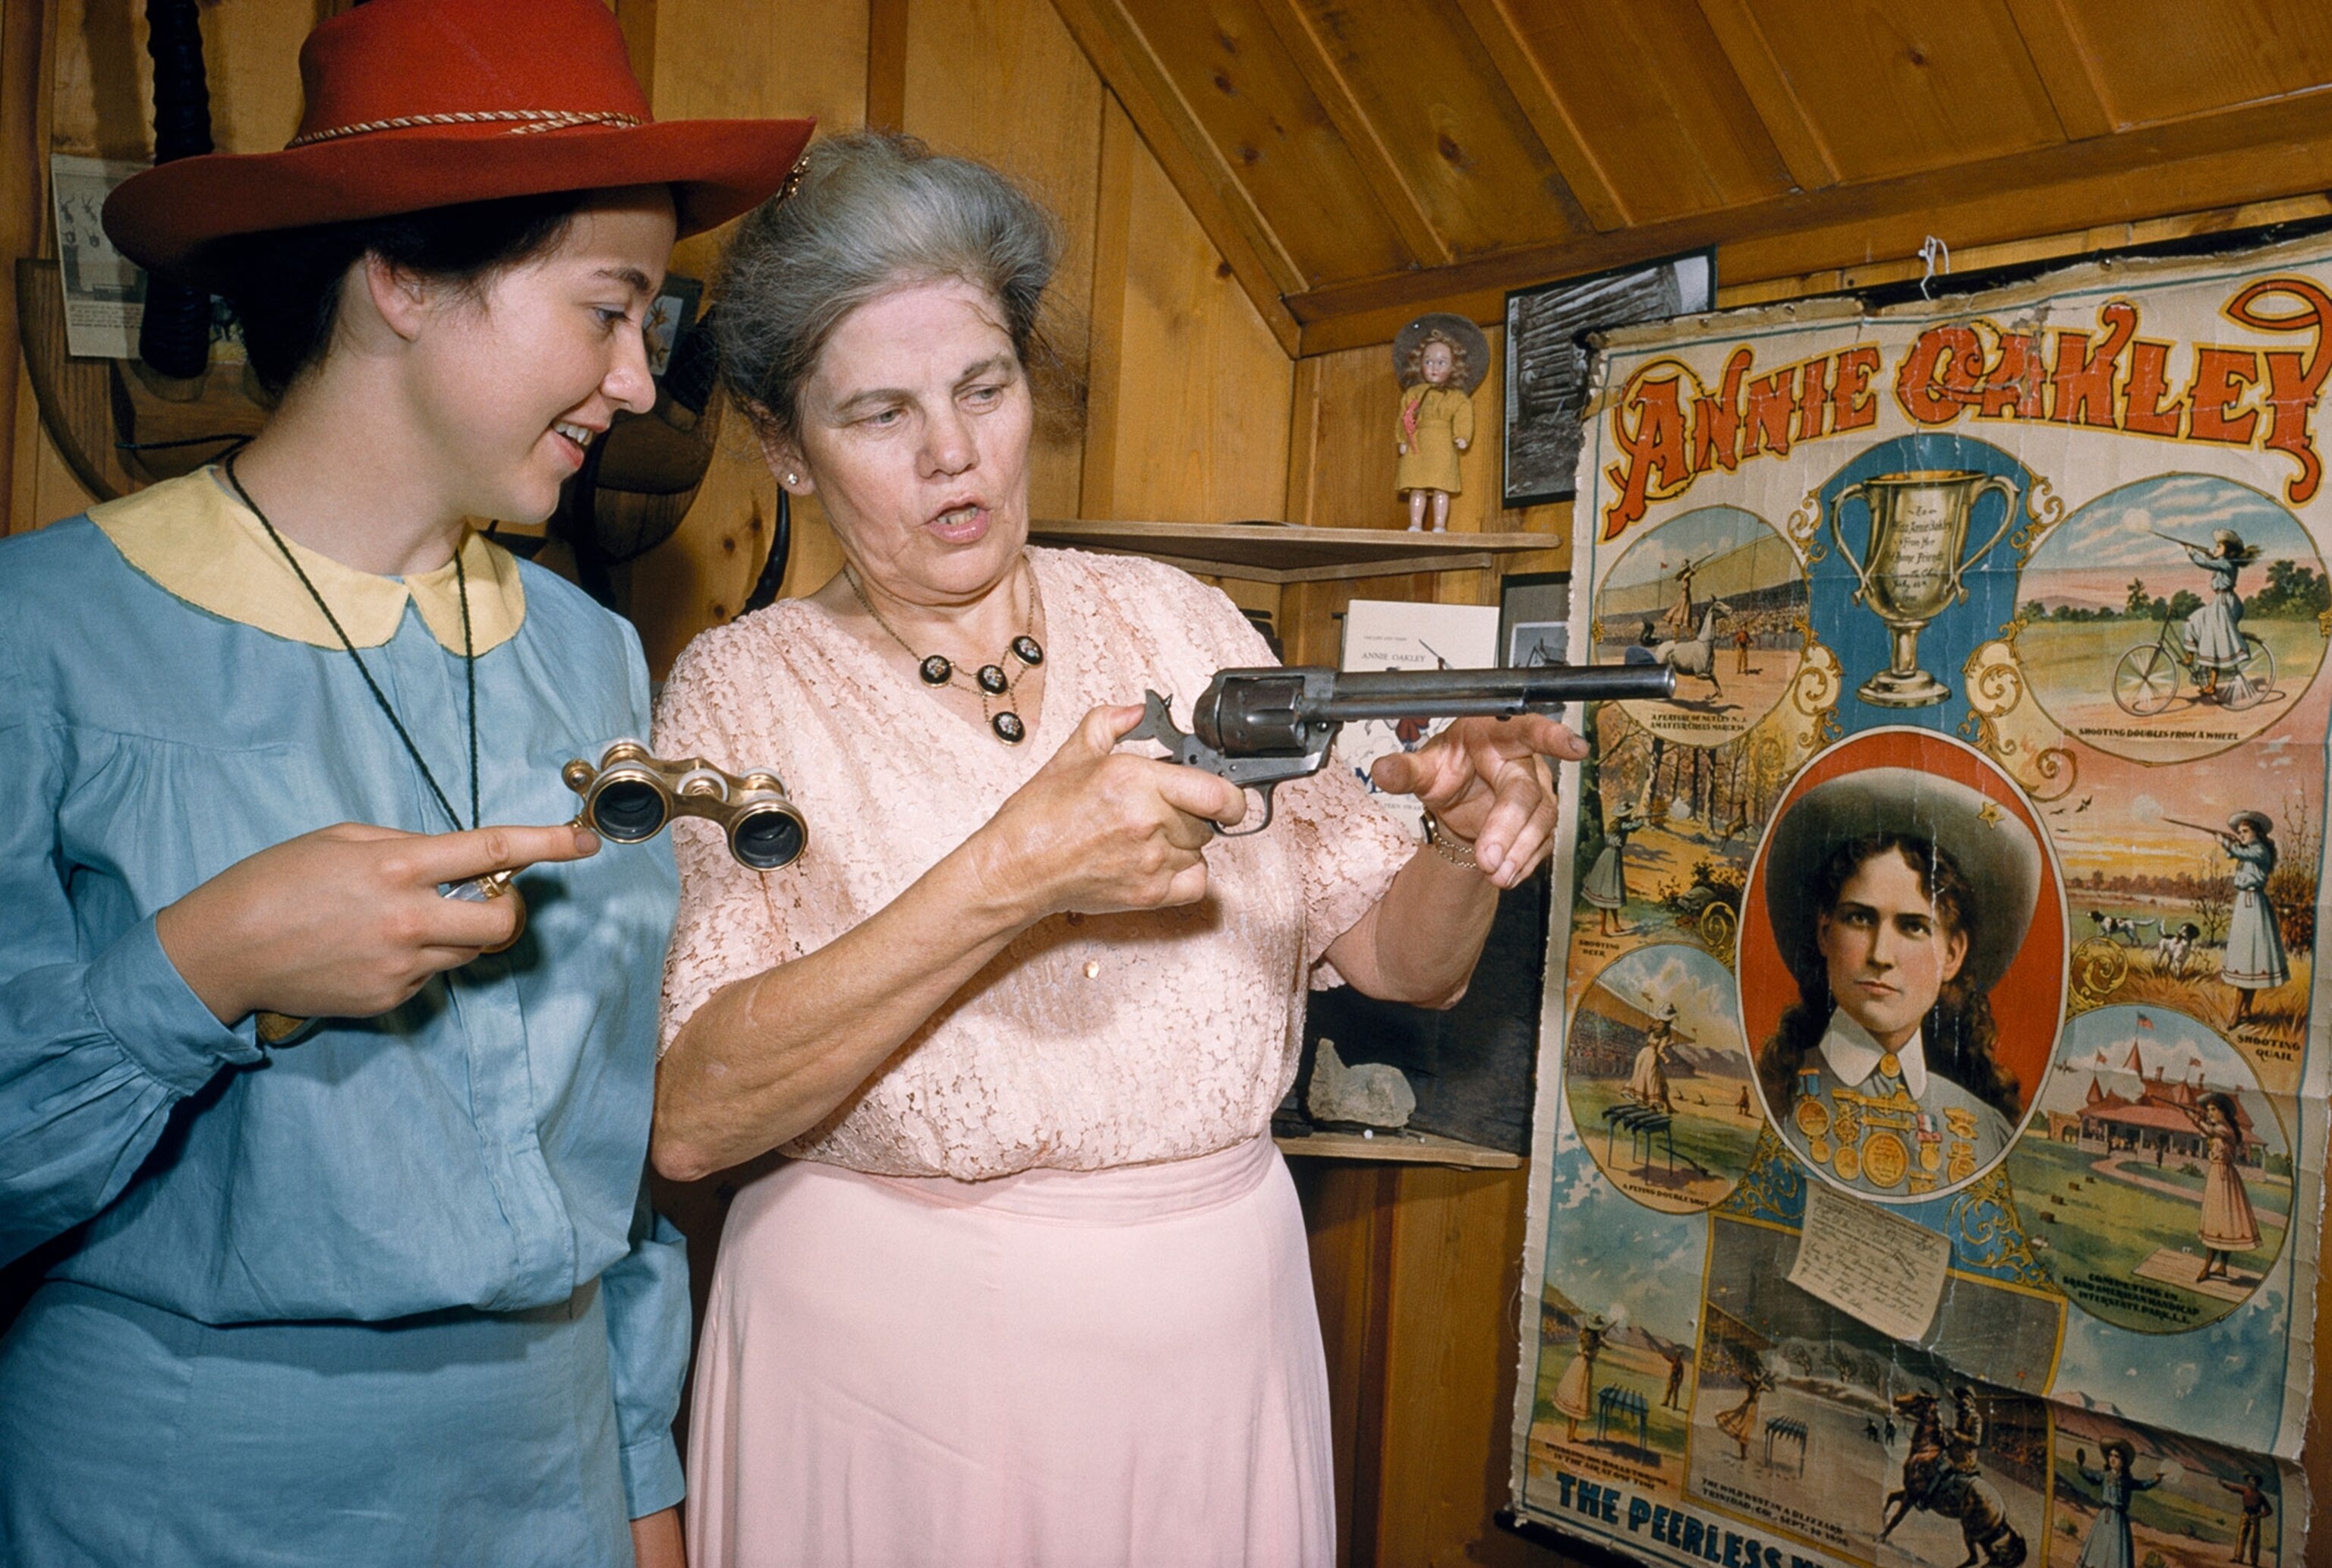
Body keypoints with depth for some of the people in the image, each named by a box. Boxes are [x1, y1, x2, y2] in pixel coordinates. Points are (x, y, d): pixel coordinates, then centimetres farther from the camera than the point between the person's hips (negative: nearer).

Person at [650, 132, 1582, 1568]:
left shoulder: (1175, 621, 1)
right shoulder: (748, 688, -7)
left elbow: (1396, 958, 2)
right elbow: (688, 1116, -20)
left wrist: (1468, 853, -19)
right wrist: (1007, 880, -30)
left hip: (1219, 1338, 3)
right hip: (892, 1349, -3)